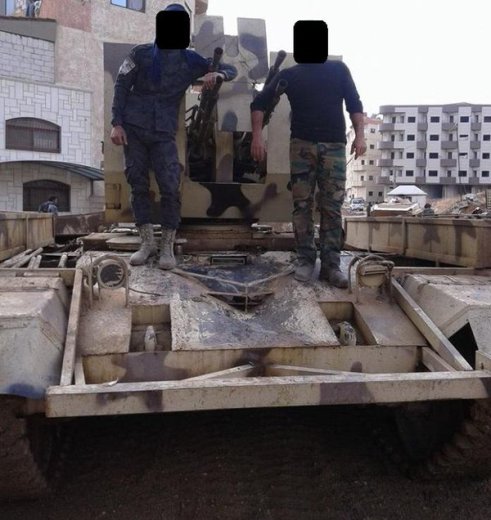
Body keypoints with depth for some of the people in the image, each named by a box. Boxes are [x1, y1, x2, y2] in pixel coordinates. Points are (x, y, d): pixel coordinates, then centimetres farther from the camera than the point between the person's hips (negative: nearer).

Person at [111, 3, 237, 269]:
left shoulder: (189, 60, 7)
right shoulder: (141, 53, 5)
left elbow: (231, 70, 9)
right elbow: (121, 87, 4)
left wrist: (216, 73, -14)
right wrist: (117, 123, -6)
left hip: (163, 133, 0)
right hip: (133, 128, 1)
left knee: (170, 187, -10)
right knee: (138, 185, 1)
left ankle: (167, 246, 1)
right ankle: (147, 242, 11)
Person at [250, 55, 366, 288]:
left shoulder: (338, 69, 14)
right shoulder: (289, 74, 12)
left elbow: (354, 103, 10)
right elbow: (259, 102, 7)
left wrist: (359, 135, -5)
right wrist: (257, 135, -7)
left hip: (334, 146, 0)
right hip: (302, 145, 0)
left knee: (332, 207, -4)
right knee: (302, 204, -3)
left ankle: (331, 264, 0)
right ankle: (305, 259, 7)